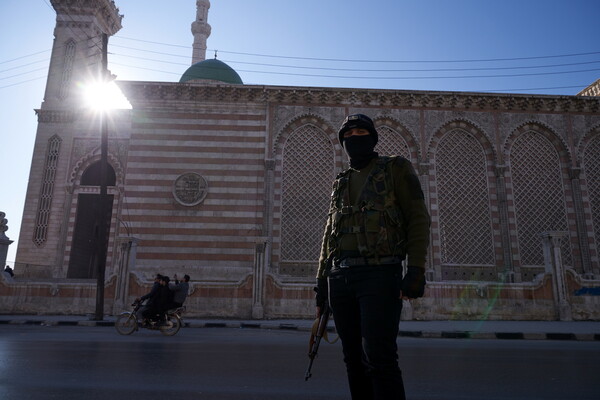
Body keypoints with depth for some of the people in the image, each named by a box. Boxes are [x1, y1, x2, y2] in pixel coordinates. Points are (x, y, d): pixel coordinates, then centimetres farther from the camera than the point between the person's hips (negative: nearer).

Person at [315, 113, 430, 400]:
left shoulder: (396, 168, 7)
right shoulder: (341, 183, 21)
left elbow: (418, 219, -2)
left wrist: (416, 269, -13)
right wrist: (322, 281, 14)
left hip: (379, 274, -5)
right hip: (340, 277, 6)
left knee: (378, 357, -12)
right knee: (354, 360, 8)